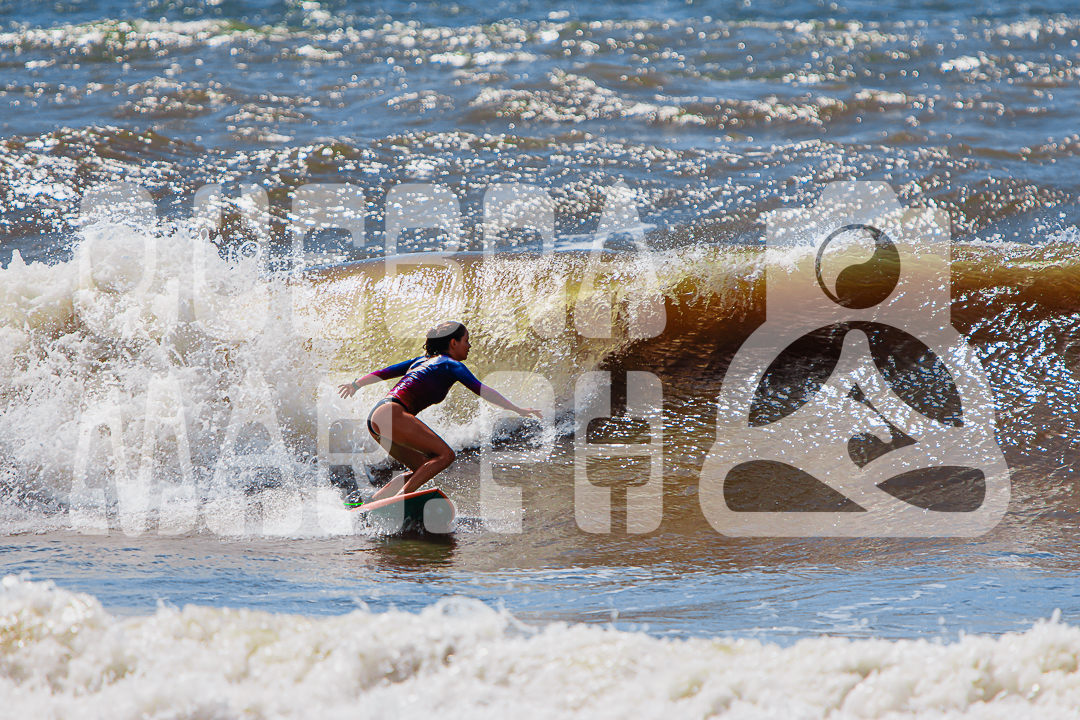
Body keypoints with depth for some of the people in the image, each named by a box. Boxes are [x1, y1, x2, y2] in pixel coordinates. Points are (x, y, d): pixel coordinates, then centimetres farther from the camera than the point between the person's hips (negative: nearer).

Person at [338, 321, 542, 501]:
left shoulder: (423, 360, 26)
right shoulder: (451, 365, 2)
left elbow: (386, 372, 36)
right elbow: (479, 389, -8)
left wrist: (356, 385, 51)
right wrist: (517, 410, -11)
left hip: (375, 416, 10)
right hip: (391, 413, -10)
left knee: (422, 469, 14)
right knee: (444, 454, -15)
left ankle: (373, 502, 4)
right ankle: (401, 497, -28)